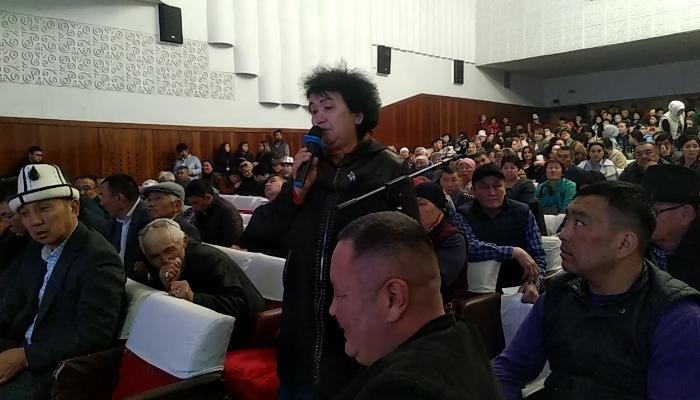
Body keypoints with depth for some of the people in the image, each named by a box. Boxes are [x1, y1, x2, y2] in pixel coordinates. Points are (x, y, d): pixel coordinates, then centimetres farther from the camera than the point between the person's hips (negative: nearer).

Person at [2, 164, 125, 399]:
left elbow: (93, 336, -22)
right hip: (22, 346, 8)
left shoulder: (98, 258, -19)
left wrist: (24, 357, -21)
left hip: (61, 366, -7)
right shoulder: (35, 250, 10)